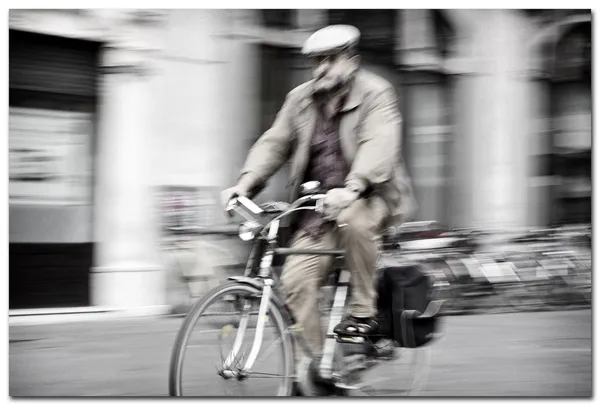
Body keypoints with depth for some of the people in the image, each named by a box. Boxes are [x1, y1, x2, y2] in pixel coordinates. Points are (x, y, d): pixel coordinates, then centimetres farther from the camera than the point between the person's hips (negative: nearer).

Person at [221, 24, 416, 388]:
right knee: (296, 281, -16)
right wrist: (246, 183, -13)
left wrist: (352, 188, -41)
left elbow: (379, 145, -24)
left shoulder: (376, 94, -7)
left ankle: (365, 311, -21)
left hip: (371, 198, -4)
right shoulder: (300, 99, 10)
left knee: (352, 219, -40)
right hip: (319, 208, 5)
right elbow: (275, 142, 5)